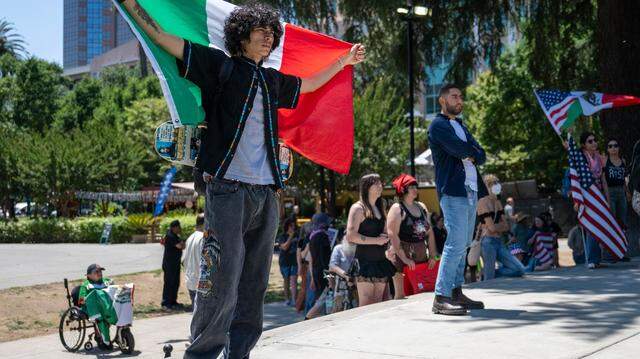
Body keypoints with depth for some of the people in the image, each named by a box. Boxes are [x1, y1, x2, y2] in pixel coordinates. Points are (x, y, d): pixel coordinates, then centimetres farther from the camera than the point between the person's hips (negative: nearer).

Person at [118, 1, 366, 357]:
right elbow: (164, 39, 2)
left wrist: (344, 60, 44)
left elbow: (309, 84, 41)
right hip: (227, 189, -6)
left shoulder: (272, 80, 21)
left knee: (254, 284, 6)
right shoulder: (219, 65, 5)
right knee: (222, 277, -12)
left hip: (266, 194, 6)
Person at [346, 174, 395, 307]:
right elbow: (351, 236, -16)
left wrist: (385, 237, 5)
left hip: (381, 261, 8)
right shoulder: (358, 208, -7)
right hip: (365, 261, -8)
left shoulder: (380, 208, 17)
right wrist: (376, 240, -15)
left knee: (378, 304, 6)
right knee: (366, 306, -8)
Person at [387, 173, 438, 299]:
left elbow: (430, 232, 15)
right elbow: (392, 235, -15)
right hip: (402, 255, -7)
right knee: (402, 294, -8)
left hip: (421, 256, 7)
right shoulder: (397, 209, -6)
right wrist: (404, 258, -19)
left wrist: (432, 255, 6)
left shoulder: (421, 207, 15)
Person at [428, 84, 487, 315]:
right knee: (456, 243, -14)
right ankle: (441, 298, -15)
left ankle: (456, 291, 14)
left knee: (463, 244, 9)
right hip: (453, 191, -9)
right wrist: (473, 152, 3)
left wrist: (472, 156, -6)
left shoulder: (460, 126, 24)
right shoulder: (438, 126, -3)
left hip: (471, 191, 9)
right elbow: (460, 149, -17)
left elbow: (481, 155, 15)